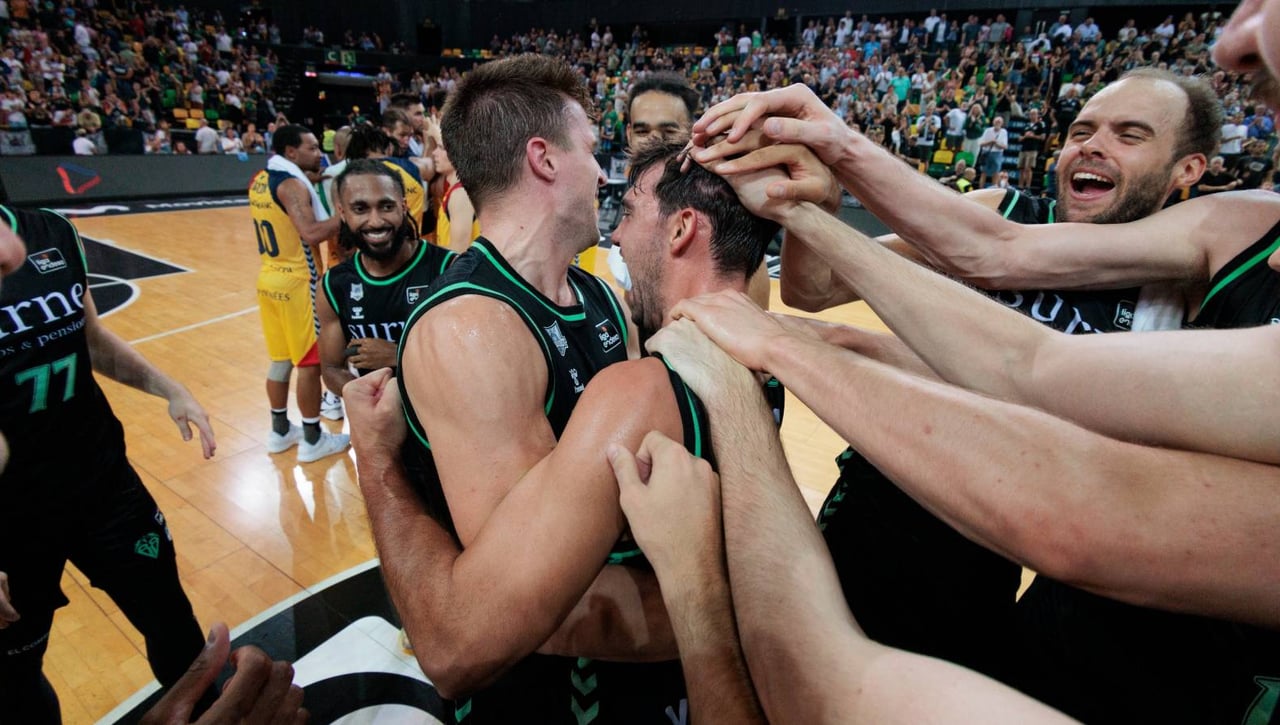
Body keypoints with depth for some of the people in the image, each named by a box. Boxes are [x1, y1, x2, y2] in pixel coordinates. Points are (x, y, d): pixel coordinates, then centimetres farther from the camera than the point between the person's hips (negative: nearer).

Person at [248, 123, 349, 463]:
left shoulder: (260, 180, 10)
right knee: (310, 361, 1)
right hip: (297, 282, -9)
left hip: (269, 278, 9)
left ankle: (280, 431, 27)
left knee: (281, 358, 16)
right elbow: (311, 233, -29)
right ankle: (312, 439, 10)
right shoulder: (292, 183, -17)